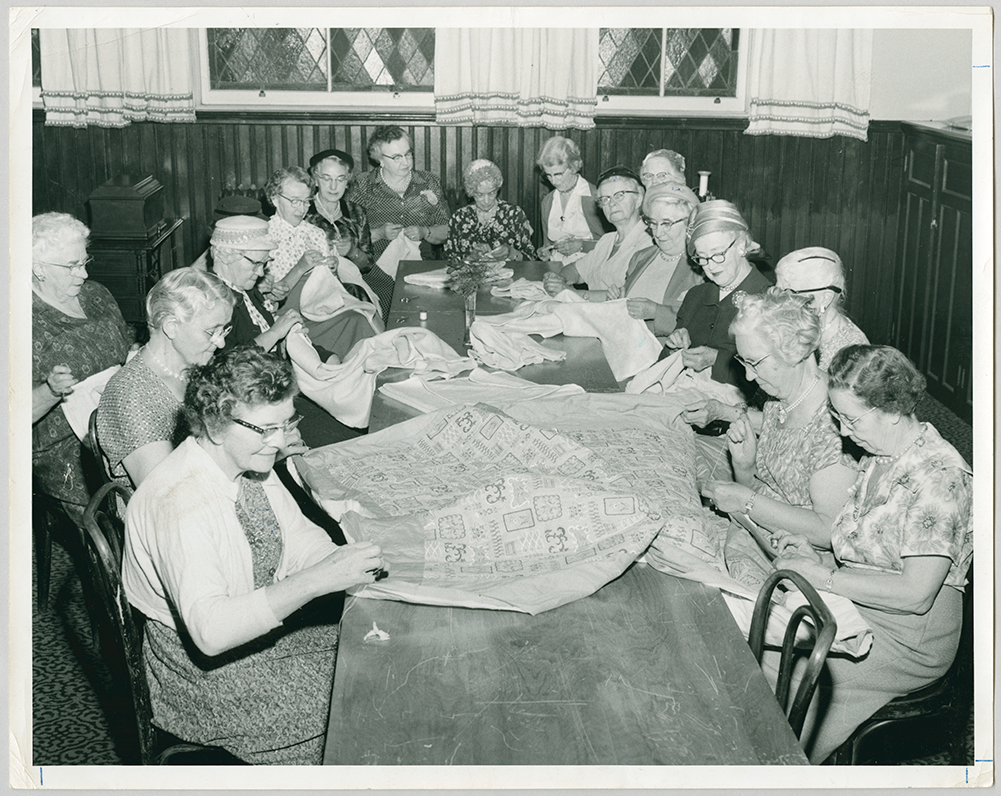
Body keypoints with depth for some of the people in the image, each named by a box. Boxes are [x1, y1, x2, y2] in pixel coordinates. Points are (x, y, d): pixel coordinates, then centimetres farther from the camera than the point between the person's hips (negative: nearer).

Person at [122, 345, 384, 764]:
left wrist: (342, 560, -16)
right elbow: (210, 631, -37)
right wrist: (315, 581, -42)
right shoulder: (177, 502, -31)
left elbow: (297, 536, 5)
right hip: (200, 662, -8)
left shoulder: (251, 461, -6)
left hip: (270, 617, 8)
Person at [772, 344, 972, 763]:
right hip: (855, 605, 9)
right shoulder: (881, 456, 6)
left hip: (911, 643, -9)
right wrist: (815, 543, 3)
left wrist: (825, 575, -21)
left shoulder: (938, 476, -22)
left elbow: (916, 593, -25)